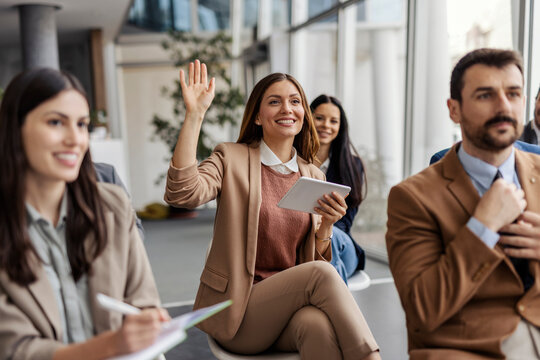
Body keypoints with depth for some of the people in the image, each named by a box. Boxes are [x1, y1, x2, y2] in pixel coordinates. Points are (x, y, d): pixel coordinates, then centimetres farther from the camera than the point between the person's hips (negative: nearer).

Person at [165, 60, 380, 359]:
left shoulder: (313, 176, 11)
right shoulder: (232, 157, -1)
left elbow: (314, 260, 11)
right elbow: (182, 193, -22)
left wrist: (326, 225, -10)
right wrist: (194, 114, -22)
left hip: (292, 306, 3)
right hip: (236, 313, -3)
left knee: (320, 324, -33)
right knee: (322, 275, -27)